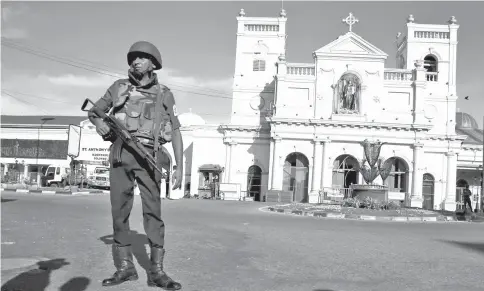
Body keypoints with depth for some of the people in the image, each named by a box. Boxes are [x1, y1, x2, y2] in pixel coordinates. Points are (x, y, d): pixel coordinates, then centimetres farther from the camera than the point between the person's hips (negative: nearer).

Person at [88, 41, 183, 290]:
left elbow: (176, 133, 6)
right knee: (119, 210, 2)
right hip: (120, 153, 2)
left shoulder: (164, 95, 8)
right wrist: (100, 122, -2)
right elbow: (93, 111, 23)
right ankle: (125, 267, 12)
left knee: (153, 210, -9)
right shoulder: (119, 87, 13)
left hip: (147, 156, -2)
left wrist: (179, 167, -3)